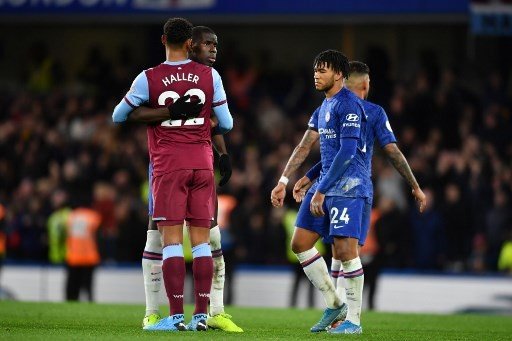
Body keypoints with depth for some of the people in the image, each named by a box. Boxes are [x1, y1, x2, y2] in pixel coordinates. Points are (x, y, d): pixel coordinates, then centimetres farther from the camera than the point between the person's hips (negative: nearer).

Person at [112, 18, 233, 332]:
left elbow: (118, 117, 7)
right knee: (201, 239, 4)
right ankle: (202, 314, 2)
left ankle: (176, 315, -9)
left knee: (171, 238, -3)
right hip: (202, 163, 2)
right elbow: (226, 124, 8)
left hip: (168, 164, -2)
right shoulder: (209, 75, 2)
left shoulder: (148, 79, -3)